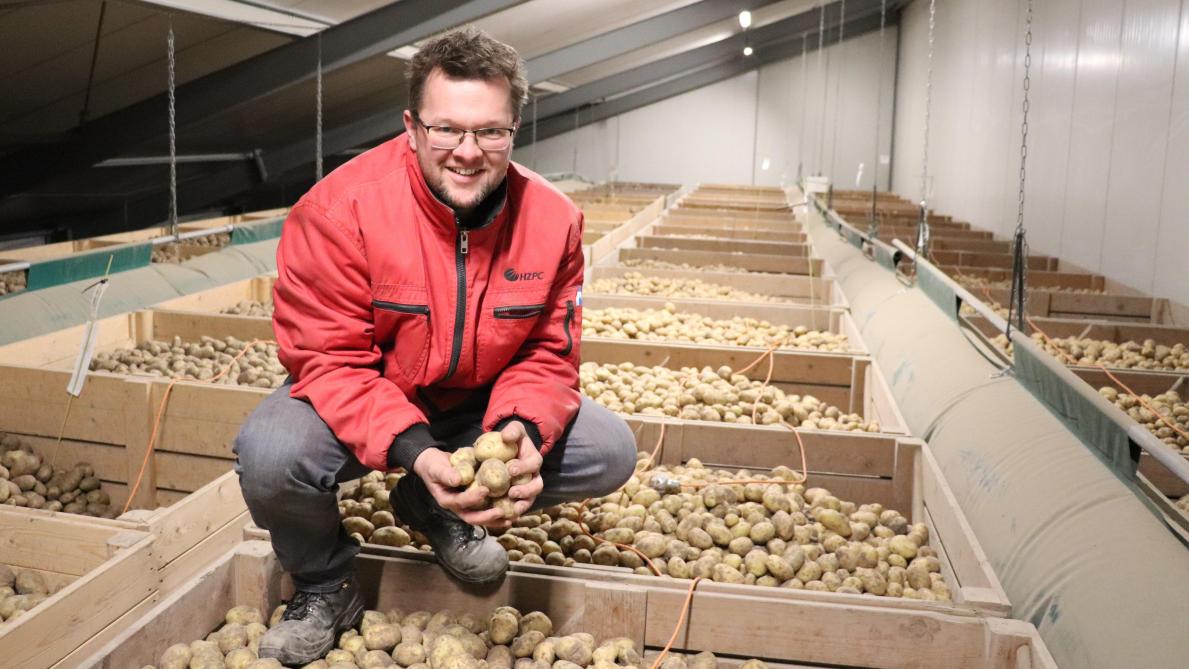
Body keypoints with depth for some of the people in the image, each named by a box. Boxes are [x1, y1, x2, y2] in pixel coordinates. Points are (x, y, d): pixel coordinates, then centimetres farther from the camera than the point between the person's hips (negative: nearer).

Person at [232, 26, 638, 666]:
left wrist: (522, 430, -30)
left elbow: (547, 355, -8)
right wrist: (412, 451, -38)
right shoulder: (338, 209, -25)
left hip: (478, 405, 4)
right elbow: (329, 362, -24)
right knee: (270, 455, -33)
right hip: (356, 405, -3)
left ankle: (441, 509, 14)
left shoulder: (552, 219, -14)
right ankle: (323, 586, 4)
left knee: (610, 451, -11)